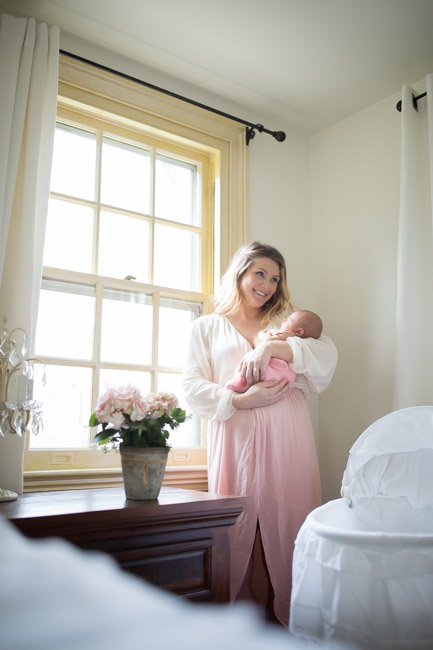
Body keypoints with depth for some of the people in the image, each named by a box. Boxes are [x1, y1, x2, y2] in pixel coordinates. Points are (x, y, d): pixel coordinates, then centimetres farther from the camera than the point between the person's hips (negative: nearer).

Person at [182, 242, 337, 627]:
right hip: (235, 437, -1)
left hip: (286, 436, 1)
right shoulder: (207, 327, 16)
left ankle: (291, 616, 17)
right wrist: (241, 400, -11)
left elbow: (328, 355, 1)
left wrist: (271, 347, -12)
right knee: (235, 530, -1)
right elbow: (193, 388, 5)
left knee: (286, 524, 0)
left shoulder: (286, 320, 19)